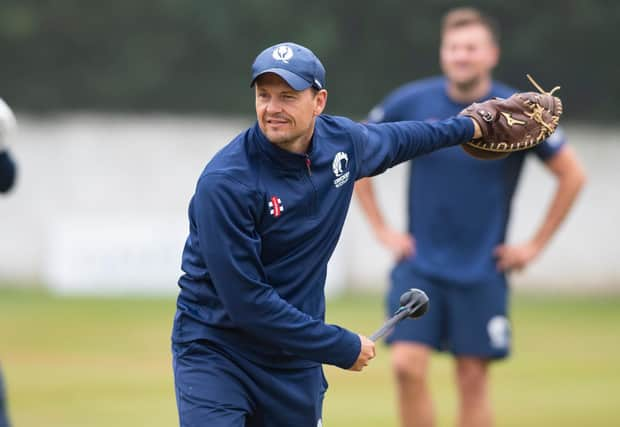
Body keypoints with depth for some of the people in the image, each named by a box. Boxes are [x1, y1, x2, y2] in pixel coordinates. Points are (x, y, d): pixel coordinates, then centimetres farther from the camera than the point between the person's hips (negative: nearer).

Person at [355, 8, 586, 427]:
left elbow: (572, 174, 1)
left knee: (473, 380, 1)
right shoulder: (411, 103, -4)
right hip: (419, 266, 1)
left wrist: (535, 245, -1)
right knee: (407, 366, -12)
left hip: (481, 271, -1)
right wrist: (381, 229, 5)